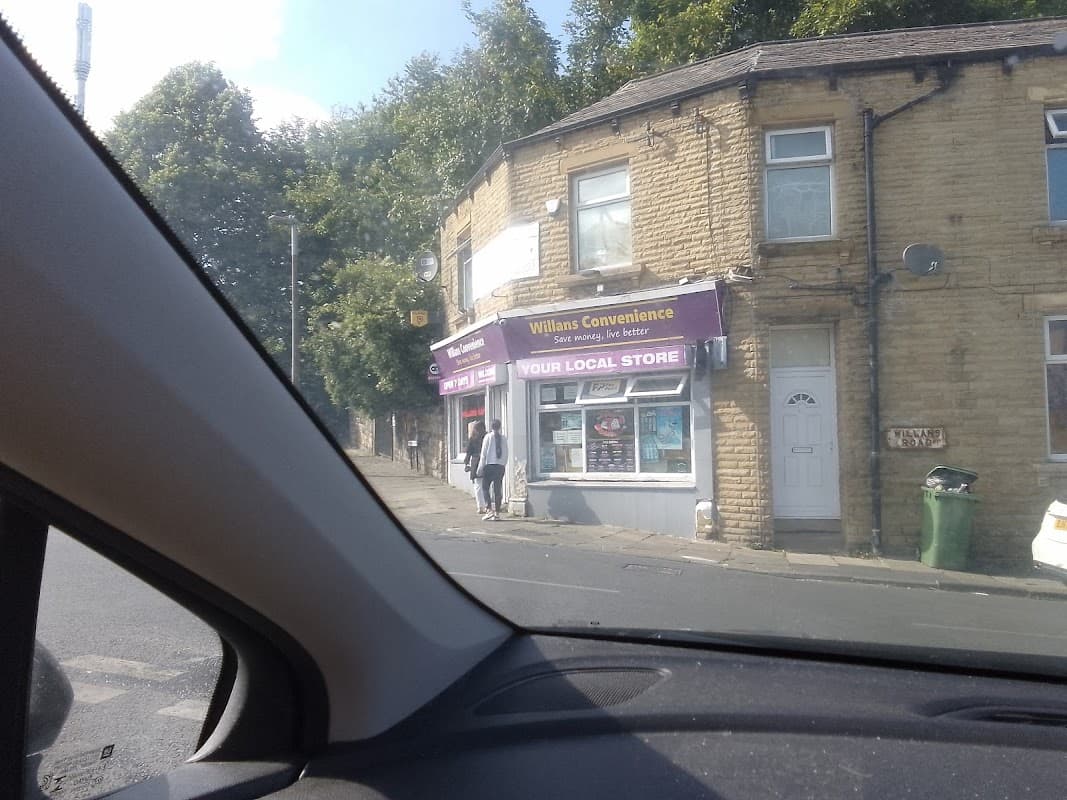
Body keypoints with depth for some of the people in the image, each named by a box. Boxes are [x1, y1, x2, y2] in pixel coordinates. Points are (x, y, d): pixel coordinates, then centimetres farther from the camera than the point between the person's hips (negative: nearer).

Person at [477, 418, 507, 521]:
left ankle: (489, 510, -7)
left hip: (489, 464, -3)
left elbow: (484, 453, -5)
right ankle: (497, 512, 6)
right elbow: (506, 454, 6)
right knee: (498, 489, 6)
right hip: (500, 466, 3)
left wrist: (481, 466, 0)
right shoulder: (504, 438, 4)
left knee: (485, 487, 6)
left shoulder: (488, 437, -5)